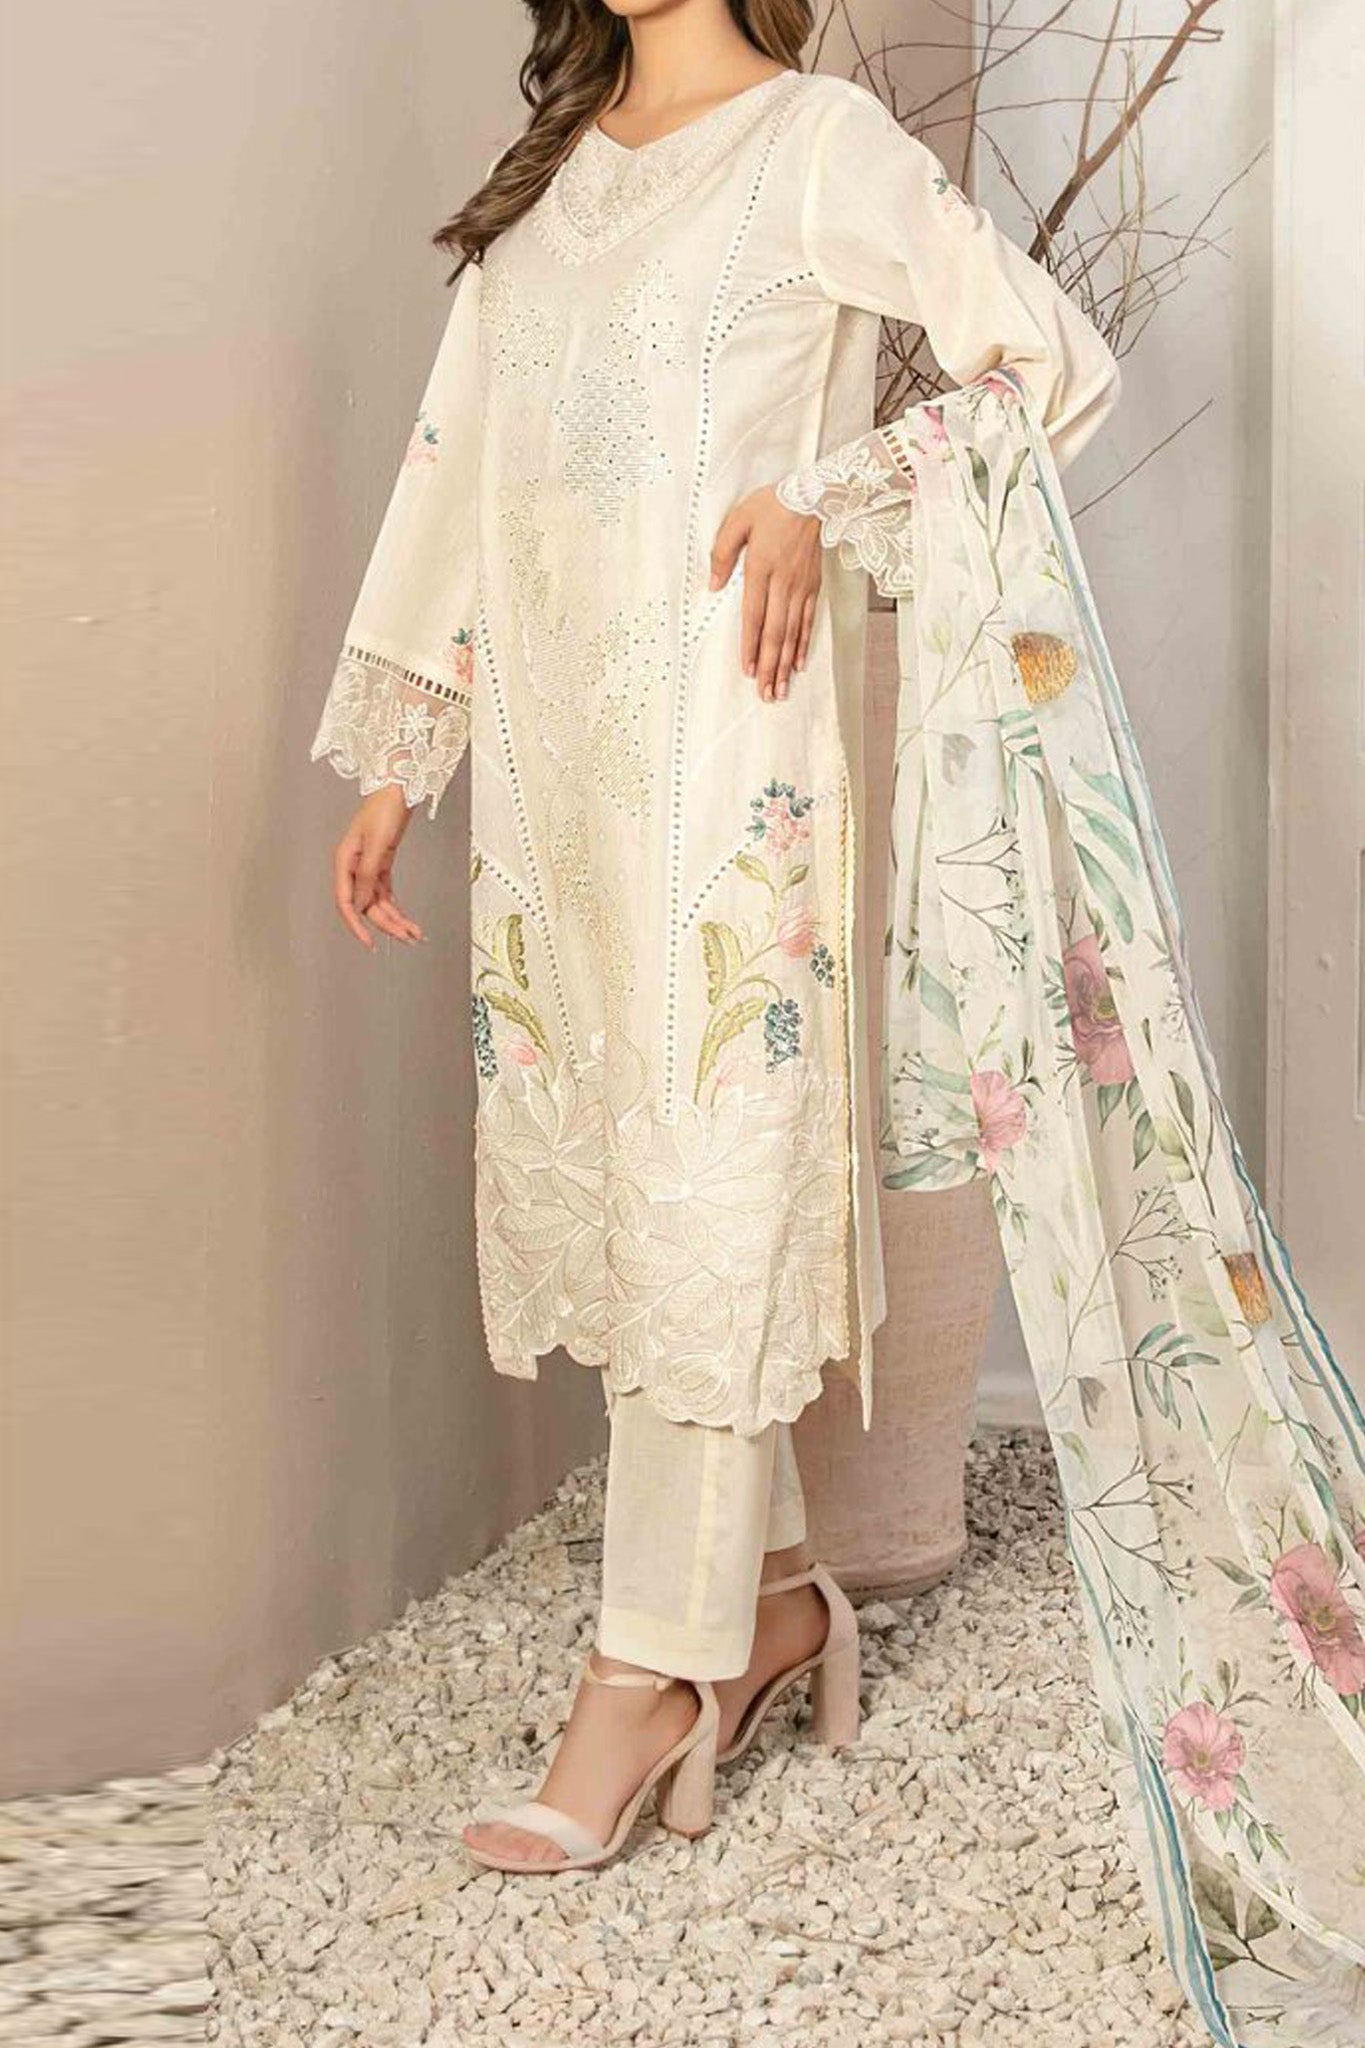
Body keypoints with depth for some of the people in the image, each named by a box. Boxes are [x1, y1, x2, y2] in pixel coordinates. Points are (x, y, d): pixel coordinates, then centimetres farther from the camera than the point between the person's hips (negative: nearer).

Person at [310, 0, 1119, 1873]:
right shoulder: (547, 172, 18)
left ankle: (654, 1666, 5)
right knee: (587, 1152, 7)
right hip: (550, 738, 7)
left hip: (725, 733, -6)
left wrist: (828, 504, -11)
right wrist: (397, 764, 15)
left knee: (703, 1175, -4)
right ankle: (771, 1592, 21)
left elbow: (1059, 367, -3)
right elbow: (460, 467, 17)